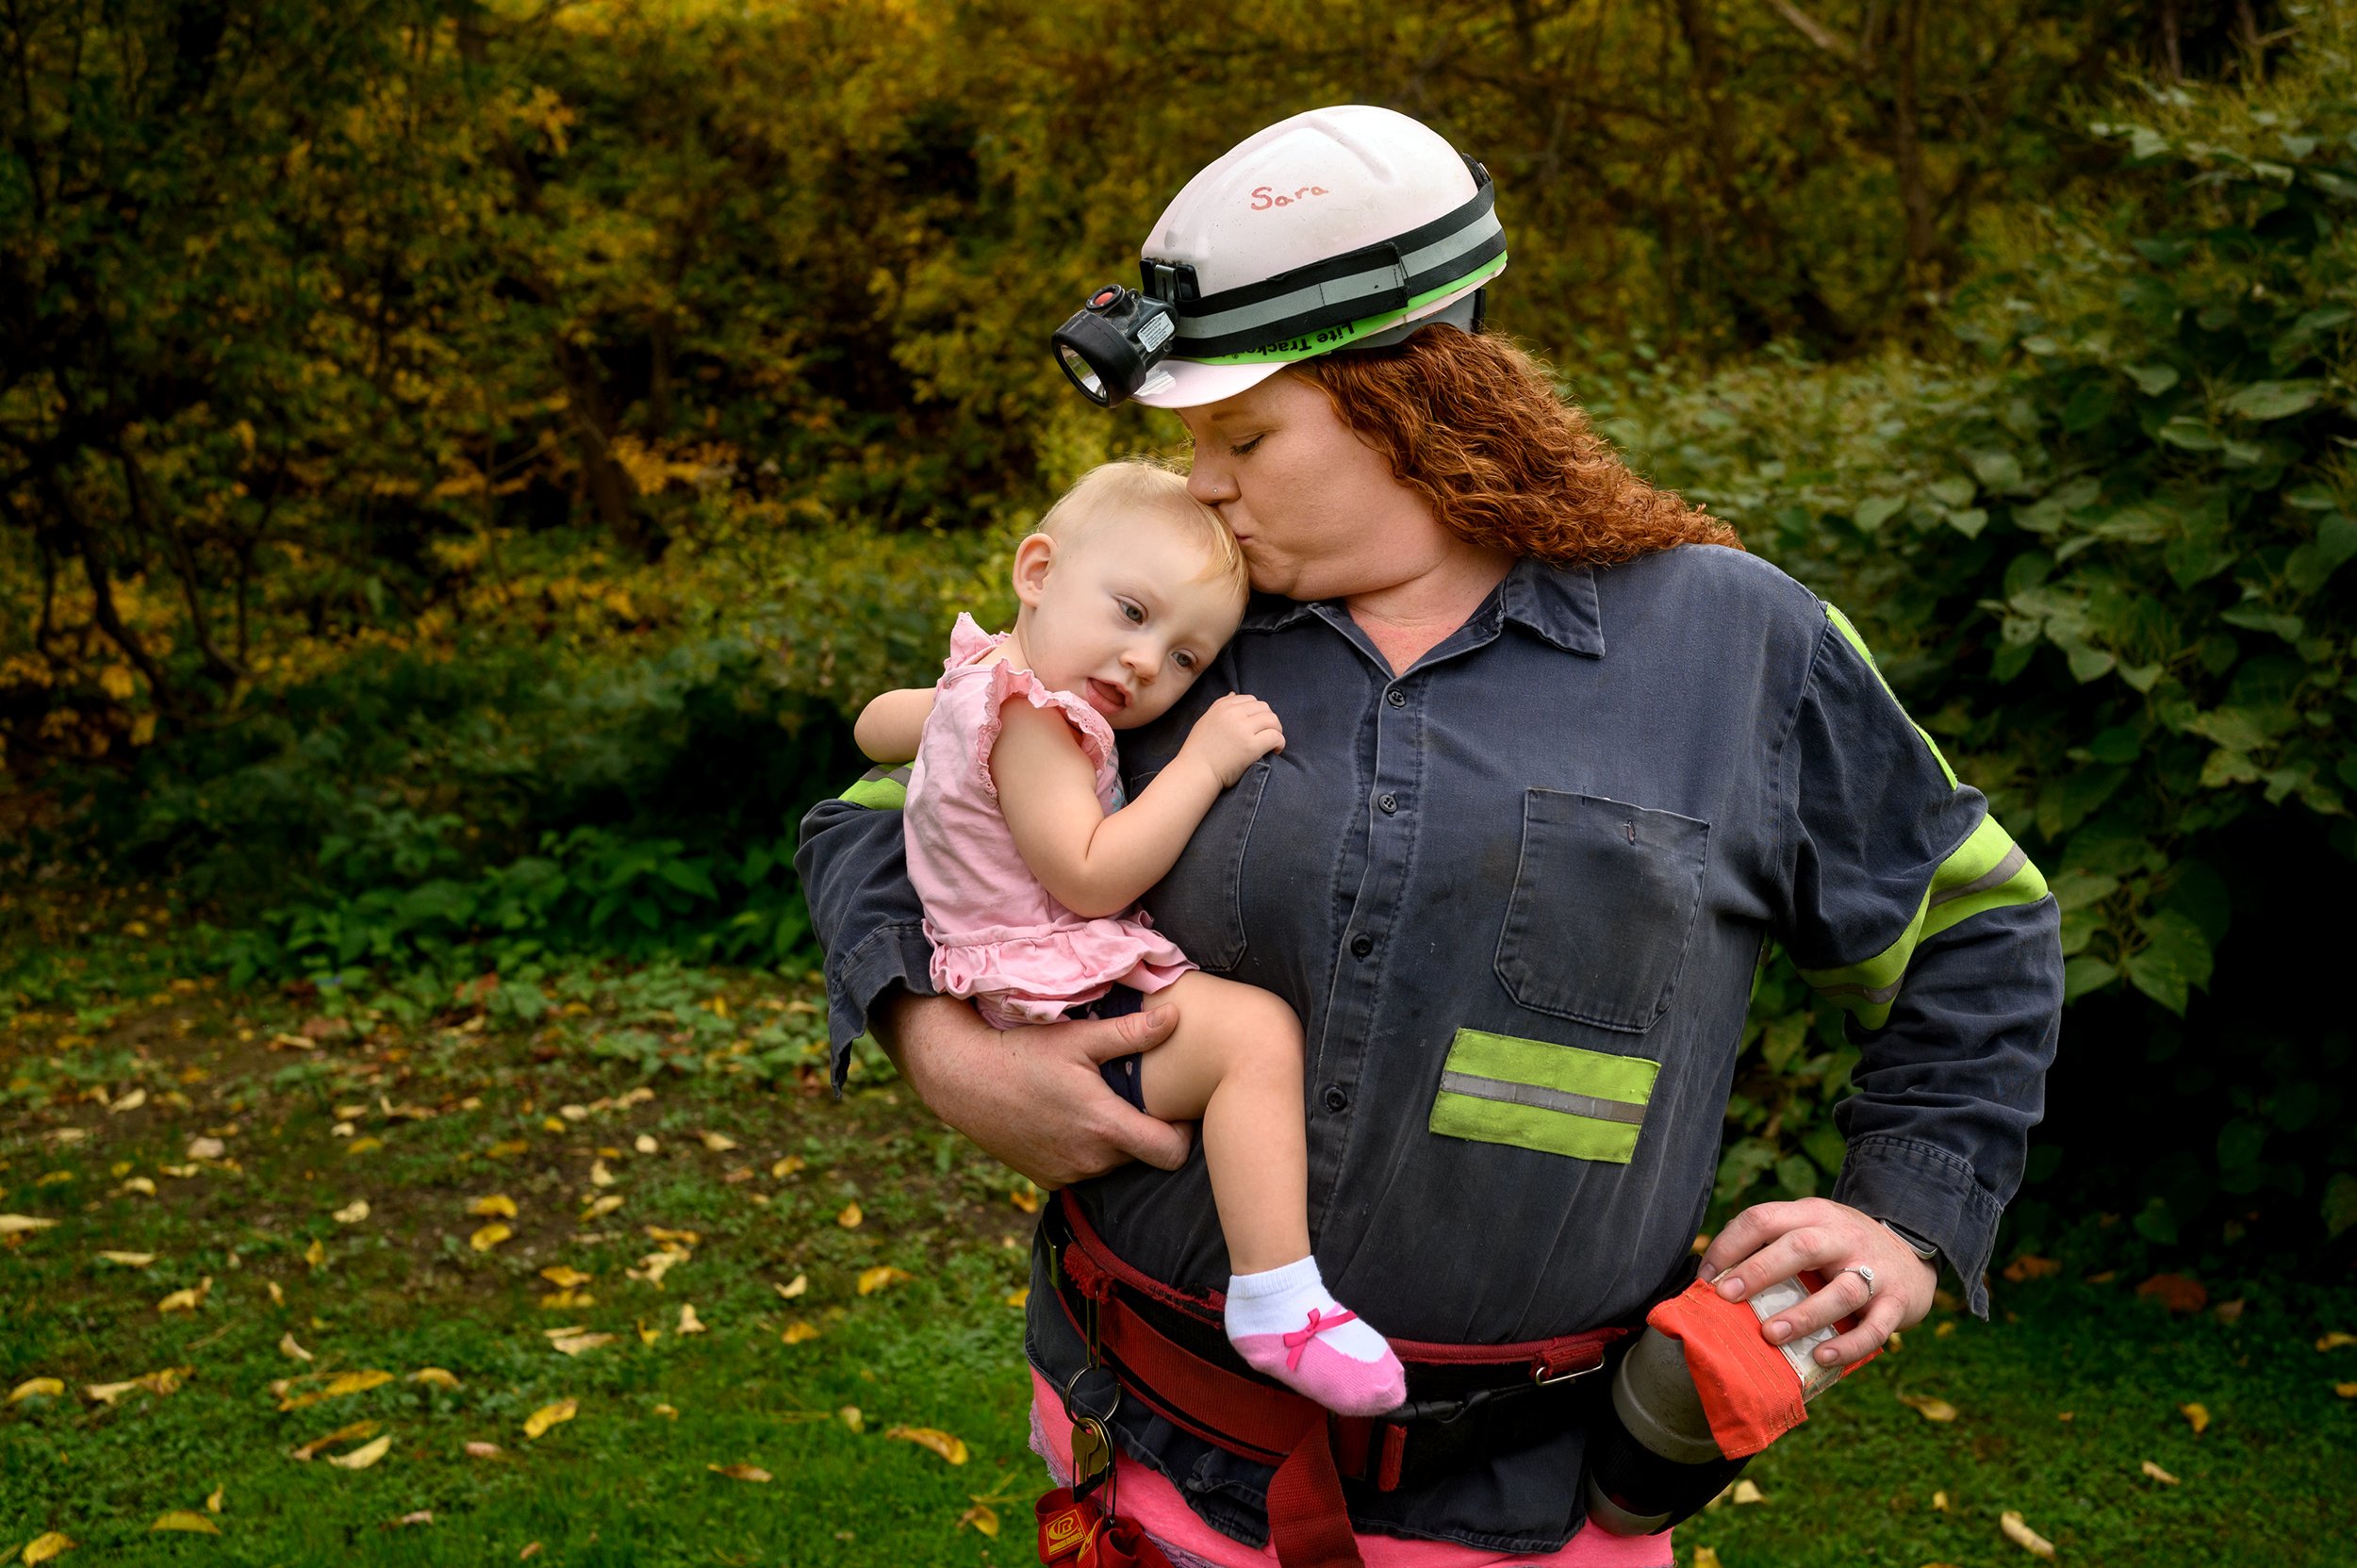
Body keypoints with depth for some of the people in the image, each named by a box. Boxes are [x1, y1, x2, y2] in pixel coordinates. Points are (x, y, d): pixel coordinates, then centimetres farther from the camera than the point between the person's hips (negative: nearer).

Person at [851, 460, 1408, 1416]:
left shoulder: (984, 683, 16)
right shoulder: (1030, 714, -18)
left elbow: (878, 724, 33)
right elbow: (1089, 878, -25)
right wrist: (1204, 761, -22)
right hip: (1057, 1008, -11)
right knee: (1257, 1032, -28)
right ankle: (1277, 1305, -30)